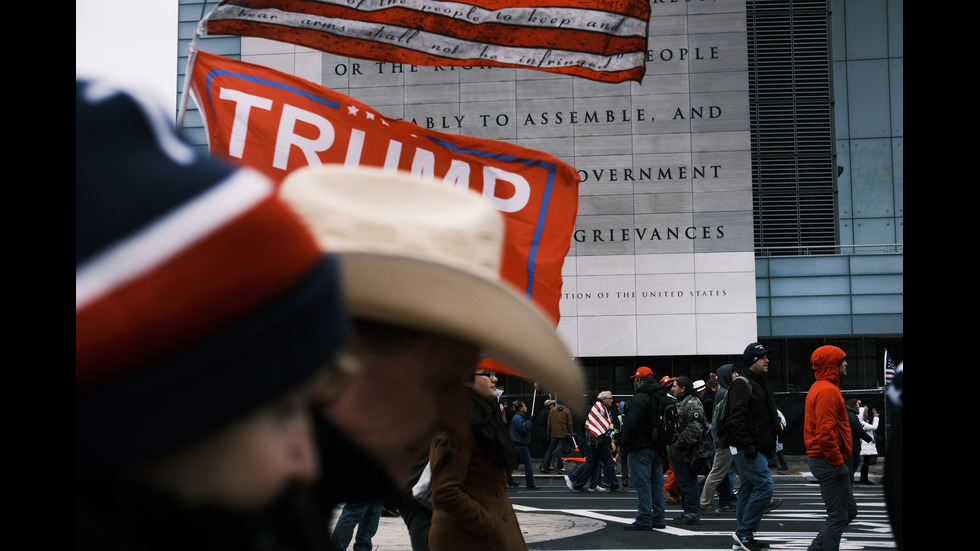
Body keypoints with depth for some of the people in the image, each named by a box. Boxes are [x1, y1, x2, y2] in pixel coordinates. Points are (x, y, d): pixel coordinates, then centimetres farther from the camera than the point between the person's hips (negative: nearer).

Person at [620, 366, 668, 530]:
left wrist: (625, 442, -5)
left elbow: (631, 424, -18)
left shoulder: (640, 398, -14)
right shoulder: (662, 397, 15)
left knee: (642, 483, -7)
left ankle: (644, 520, -9)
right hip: (659, 449, 9)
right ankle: (658, 518, 14)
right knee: (657, 483, 12)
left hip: (641, 448, -9)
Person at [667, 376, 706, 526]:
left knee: (688, 482, -8)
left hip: (686, 454, -11)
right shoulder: (679, 403, 20)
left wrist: (680, 442, -20)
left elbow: (694, 429, -24)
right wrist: (671, 448, 20)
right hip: (677, 452, 11)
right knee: (682, 483, 15)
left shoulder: (692, 404, -14)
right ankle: (688, 512, 23)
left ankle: (693, 514, -3)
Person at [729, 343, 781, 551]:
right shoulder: (742, 383, -12)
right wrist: (747, 445, -24)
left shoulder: (759, 383, 20)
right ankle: (744, 532, -11)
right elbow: (736, 417, -21)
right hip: (747, 450, -10)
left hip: (758, 448, 10)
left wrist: (770, 445, 20)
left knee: (749, 489, 11)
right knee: (765, 485, -15)